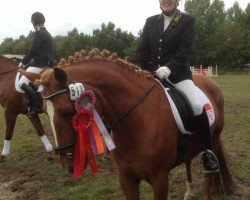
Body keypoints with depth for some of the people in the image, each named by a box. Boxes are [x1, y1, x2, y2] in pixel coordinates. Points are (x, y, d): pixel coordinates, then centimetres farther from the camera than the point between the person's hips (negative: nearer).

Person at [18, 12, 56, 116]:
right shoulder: (47, 33, 17)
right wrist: (27, 62, 23)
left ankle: (37, 106, -16)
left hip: (40, 64, -10)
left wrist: (23, 62, -1)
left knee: (22, 83, -14)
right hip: (47, 63, 10)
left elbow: (32, 51, -15)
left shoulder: (39, 33, -13)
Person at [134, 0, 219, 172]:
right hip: (151, 72, 4)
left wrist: (168, 68, -26)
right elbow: (142, 49, 10)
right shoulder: (151, 21, 14)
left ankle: (208, 151, -6)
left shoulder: (188, 21, 3)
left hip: (177, 73, -4)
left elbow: (185, 50, -10)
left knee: (197, 105, -24)